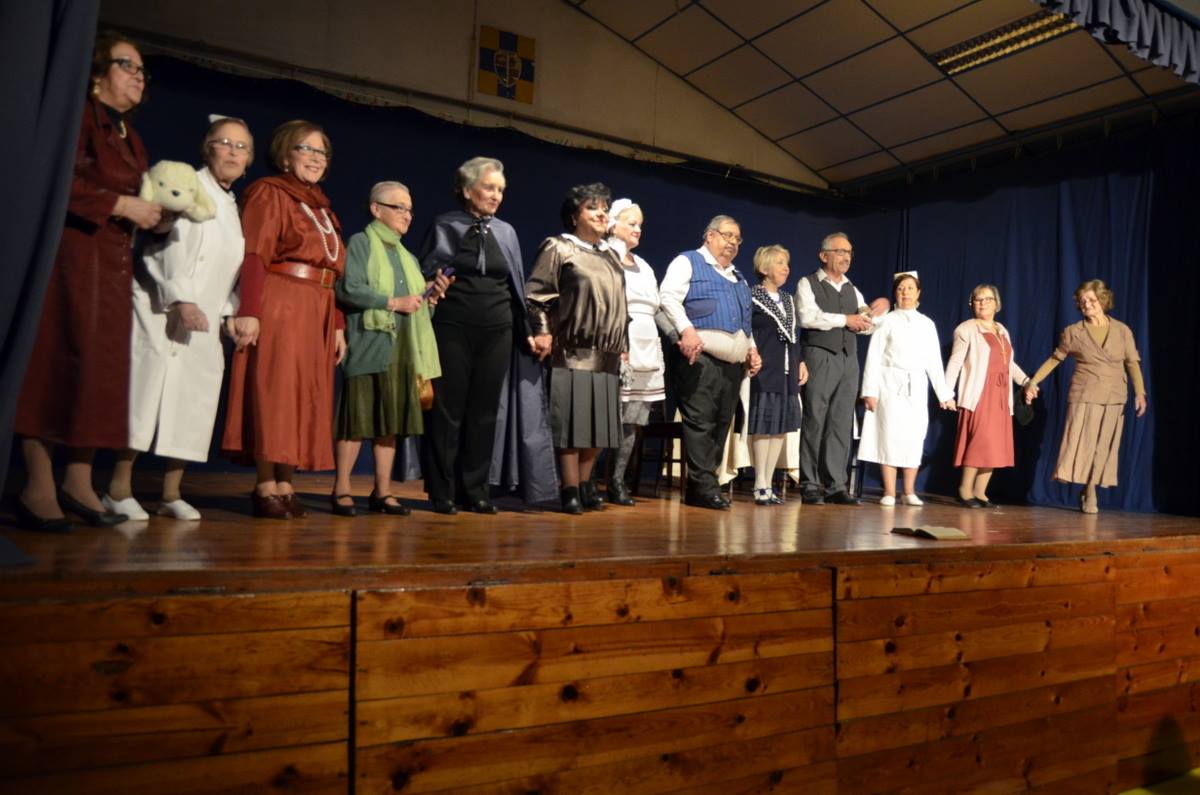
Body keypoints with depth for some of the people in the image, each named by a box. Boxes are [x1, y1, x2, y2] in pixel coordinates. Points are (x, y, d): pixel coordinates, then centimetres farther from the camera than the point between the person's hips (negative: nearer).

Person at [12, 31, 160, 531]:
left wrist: (156, 214, 0)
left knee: (102, 370, 4)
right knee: (57, 364, -9)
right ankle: (39, 488, -5)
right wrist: (121, 205, -15)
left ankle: (78, 482, 9)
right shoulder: (79, 115, -3)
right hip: (71, 253, -8)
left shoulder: (129, 136, 22)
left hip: (113, 264, 8)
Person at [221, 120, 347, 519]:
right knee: (273, 393, -7)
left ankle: (284, 485, 10)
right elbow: (253, 256, -10)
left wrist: (338, 325, 12)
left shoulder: (321, 206, 22)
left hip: (317, 312, 7)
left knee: (303, 397, 5)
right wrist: (249, 311, -21)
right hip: (279, 305, -7)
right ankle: (265, 487, -2)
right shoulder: (269, 193, 2)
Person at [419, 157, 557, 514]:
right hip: (453, 328, -3)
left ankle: (476, 489, 13)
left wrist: (528, 330, 10)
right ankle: (442, 491, 8)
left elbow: (517, 286, 14)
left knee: (486, 411, 5)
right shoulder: (445, 226, 3)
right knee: (448, 409, 1)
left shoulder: (506, 232, 12)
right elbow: (424, 275, 4)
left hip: (497, 330, 3)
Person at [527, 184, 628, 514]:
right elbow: (536, 294, -4)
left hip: (606, 354, 6)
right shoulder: (559, 248, 1)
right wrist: (542, 331, -15)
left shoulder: (610, 255, 19)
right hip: (572, 352, -6)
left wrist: (623, 343, 19)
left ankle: (585, 485, 17)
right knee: (571, 421, -8)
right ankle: (570, 491, -2)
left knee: (599, 422, 7)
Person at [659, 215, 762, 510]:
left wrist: (752, 348, 16)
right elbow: (669, 297, -9)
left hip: (733, 363, 8)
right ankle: (704, 485, -10)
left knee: (721, 424, 4)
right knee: (700, 422, -12)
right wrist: (686, 330, -23)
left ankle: (699, 487, 8)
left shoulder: (739, 279, 29)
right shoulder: (688, 262, 6)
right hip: (700, 357, -8)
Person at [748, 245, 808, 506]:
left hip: (787, 371, 7)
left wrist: (801, 362, 14)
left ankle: (767, 483, 12)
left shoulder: (788, 300, 19)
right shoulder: (752, 297, -4)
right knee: (763, 425, -7)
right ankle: (760, 485, 0)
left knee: (781, 426, 6)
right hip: (764, 369, -7)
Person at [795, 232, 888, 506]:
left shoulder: (852, 290, 20)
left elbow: (867, 327, 15)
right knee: (814, 421, -5)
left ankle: (835, 485, 6)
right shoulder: (808, 284, 2)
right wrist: (845, 319, -9)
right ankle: (809, 485, 1)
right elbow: (807, 317, -14)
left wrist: (873, 312, -6)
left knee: (841, 423, 3)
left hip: (848, 360, 6)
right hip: (819, 357, -5)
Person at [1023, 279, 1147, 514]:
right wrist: (1033, 382, 1)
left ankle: (1089, 494, 13)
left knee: (1102, 449, 3)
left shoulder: (1122, 331, 5)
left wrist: (1140, 392, -7)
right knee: (1080, 444, -8)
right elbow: (1054, 359, 8)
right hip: (1084, 397, -1)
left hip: (1113, 399, 1)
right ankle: (1088, 493, 4)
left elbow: (1132, 363, 4)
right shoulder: (1073, 332, 2)